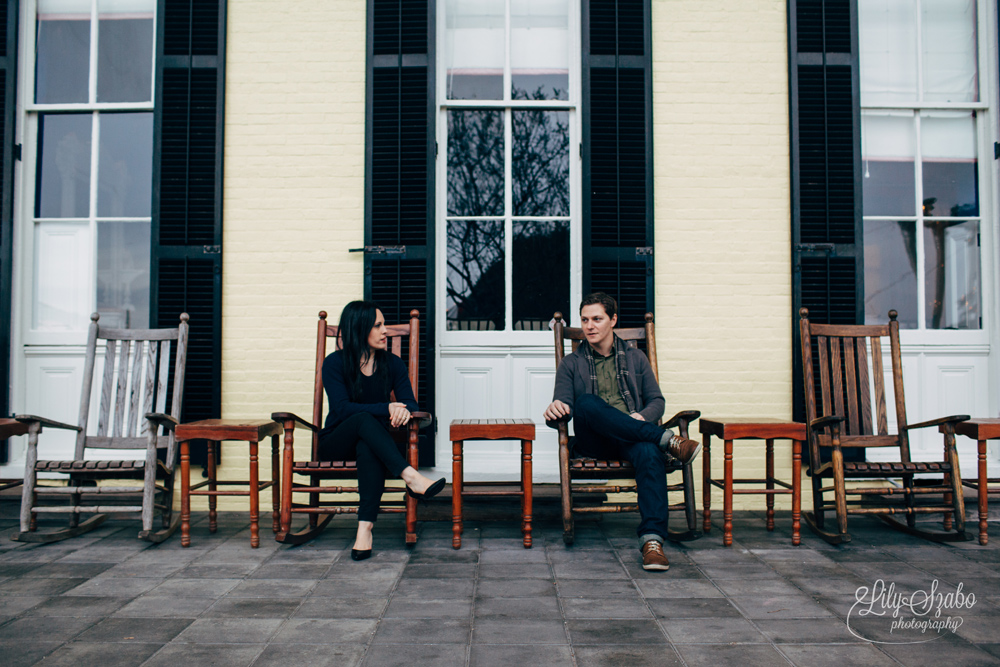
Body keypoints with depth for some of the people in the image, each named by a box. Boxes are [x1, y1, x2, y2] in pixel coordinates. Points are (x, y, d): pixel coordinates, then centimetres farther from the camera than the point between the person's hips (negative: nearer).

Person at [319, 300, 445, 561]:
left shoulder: (392, 363, 5)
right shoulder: (334, 364, -5)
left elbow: (410, 403, -4)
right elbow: (342, 408, -18)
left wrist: (404, 411, -30)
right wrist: (386, 409, -30)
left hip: (373, 441, 1)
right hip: (336, 444, -1)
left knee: (368, 448, -37)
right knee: (364, 419, -35)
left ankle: (365, 528, -48)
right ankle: (411, 478, -48)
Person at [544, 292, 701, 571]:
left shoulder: (636, 358, 21)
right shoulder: (571, 363, 17)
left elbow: (657, 401, 16)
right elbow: (563, 405, 4)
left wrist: (643, 417, -9)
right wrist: (556, 409, -22)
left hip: (633, 440, 1)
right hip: (592, 443, -1)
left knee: (650, 453, -37)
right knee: (586, 402, -35)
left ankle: (652, 540, -47)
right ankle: (668, 440, -35)